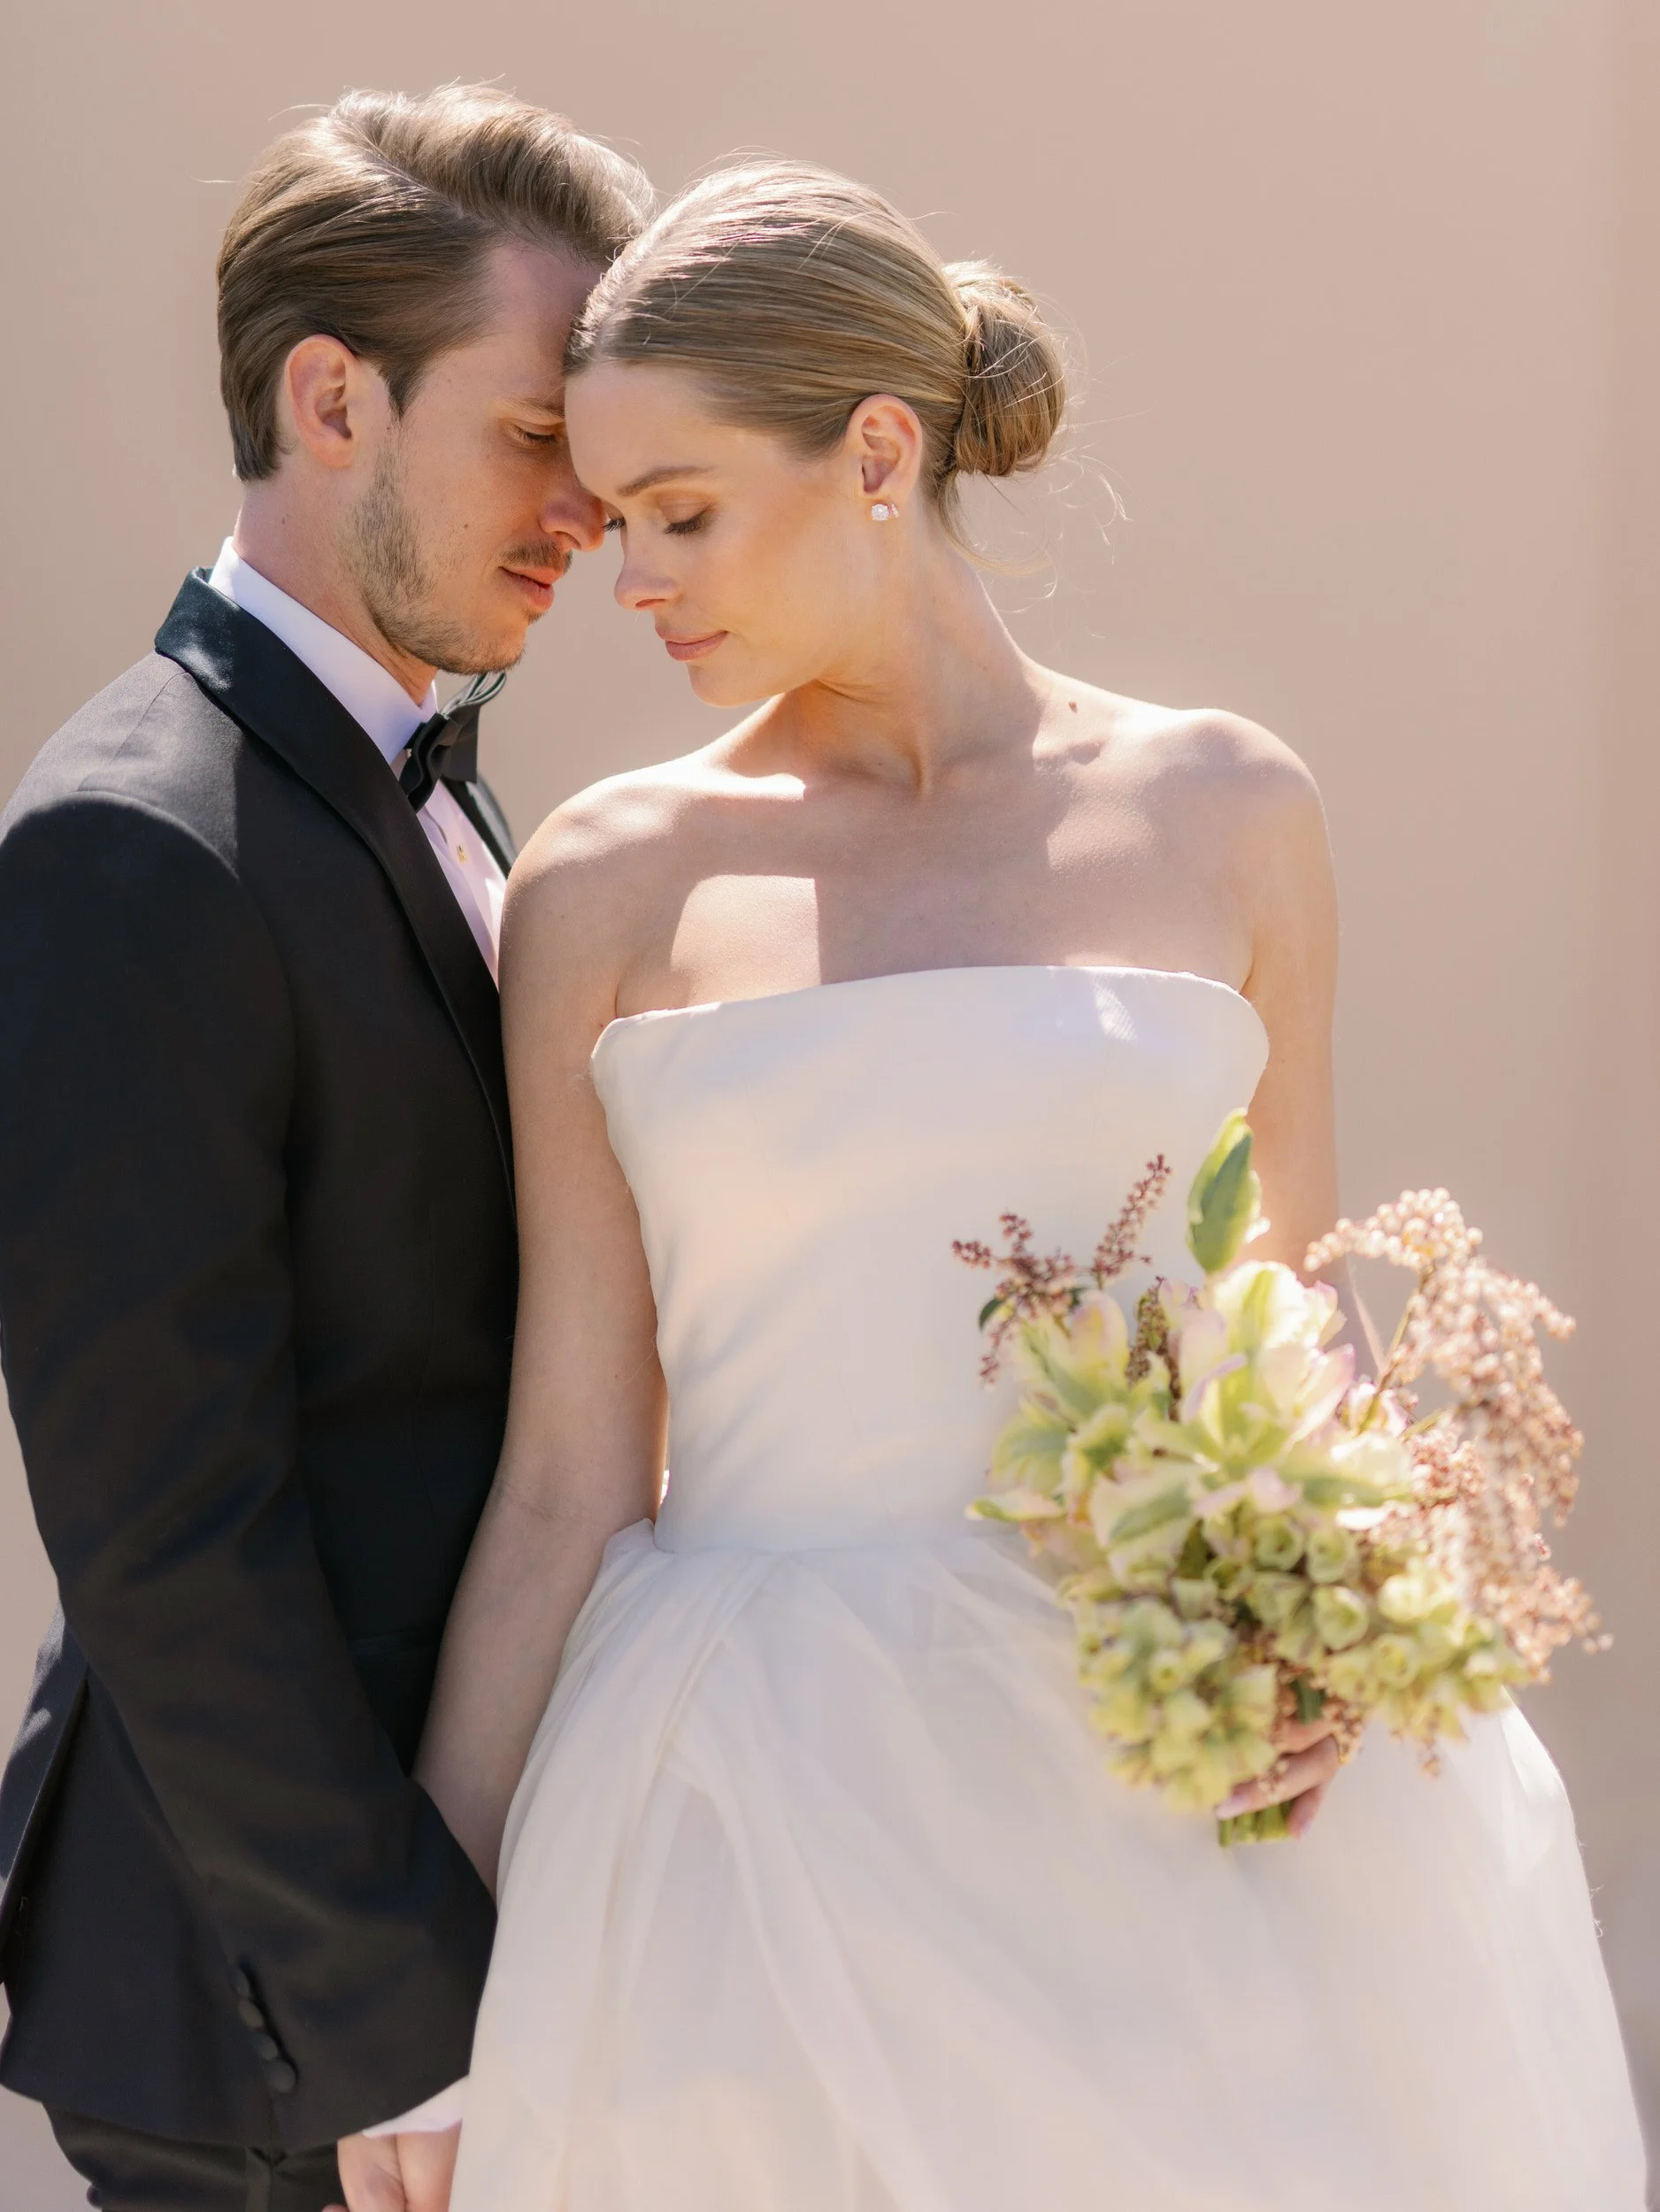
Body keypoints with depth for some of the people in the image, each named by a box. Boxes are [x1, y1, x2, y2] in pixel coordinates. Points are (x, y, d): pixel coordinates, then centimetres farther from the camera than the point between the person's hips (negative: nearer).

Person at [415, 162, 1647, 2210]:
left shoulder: (1221, 812, 3)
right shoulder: (605, 888, 1)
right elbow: (570, 1474, 1)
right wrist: (421, 1968, -1)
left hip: (1179, 1793, 1)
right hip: (772, 1806, 0)